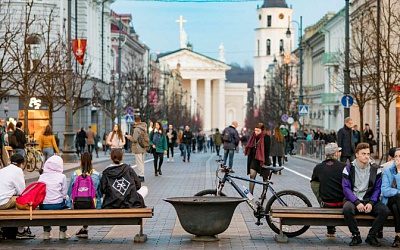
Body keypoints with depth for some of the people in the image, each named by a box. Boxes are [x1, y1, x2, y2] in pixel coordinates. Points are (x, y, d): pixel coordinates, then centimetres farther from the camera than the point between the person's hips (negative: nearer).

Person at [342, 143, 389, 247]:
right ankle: (356, 236, -15)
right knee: (347, 209, -36)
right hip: (353, 199, -2)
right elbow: (346, 188, -7)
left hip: (369, 200, 2)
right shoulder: (349, 168, 0)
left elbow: (377, 189, 4)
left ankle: (371, 236, -8)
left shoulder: (376, 169, 6)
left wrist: (371, 203, -13)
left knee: (385, 210, -25)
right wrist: (357, 203, -20)